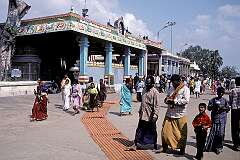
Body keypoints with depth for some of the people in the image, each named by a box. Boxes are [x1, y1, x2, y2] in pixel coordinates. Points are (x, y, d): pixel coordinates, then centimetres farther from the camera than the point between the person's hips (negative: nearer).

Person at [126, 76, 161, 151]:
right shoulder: (145, 90, 9)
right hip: (142, 115, 7)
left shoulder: (155, 92, -15)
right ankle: (136, 145, 19)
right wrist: (140, 111, 19)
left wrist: (155, 115, -23)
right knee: (139, 131, 10)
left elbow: (157, 105, -18)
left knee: (152, 132, 10)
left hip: (150, 116, -6)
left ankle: (155, 146, 27)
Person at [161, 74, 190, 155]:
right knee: (165, 131, 7)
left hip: (180, 115, -5)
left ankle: (182, 148, 24)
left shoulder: (185, 89, -6)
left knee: (182, 133, 6)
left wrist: (174, 101, -19)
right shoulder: (171, 88, 12)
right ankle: (165, 147, 24)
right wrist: (167, 100, -6)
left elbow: (186, 100, -17)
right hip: (169, 114, 5)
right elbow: (167, 98, 18)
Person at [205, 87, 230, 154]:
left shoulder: (225, 100, 7)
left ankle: (219, 147, 13)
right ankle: (210, 146, 14)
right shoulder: (213, 100, 5)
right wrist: (214, 106, -16)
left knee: (221, 132, -2)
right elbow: (209, 108, 2)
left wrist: (223, 108, -12)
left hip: (222, 119, 0)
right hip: (215, 118, 0)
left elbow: (228, 108, 6)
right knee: (213, 132, 0)